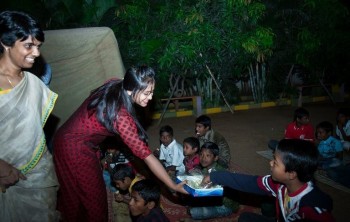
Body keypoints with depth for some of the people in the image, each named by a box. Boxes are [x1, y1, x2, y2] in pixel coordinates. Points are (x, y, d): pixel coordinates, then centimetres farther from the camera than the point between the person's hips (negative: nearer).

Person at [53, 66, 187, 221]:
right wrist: (174, 186, -25)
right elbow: (146, 155, -31)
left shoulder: (113, 85, -13)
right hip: (76, 150, -8)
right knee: (93, 195, 11)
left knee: (73, 189, 28)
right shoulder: (121, 116, -34)